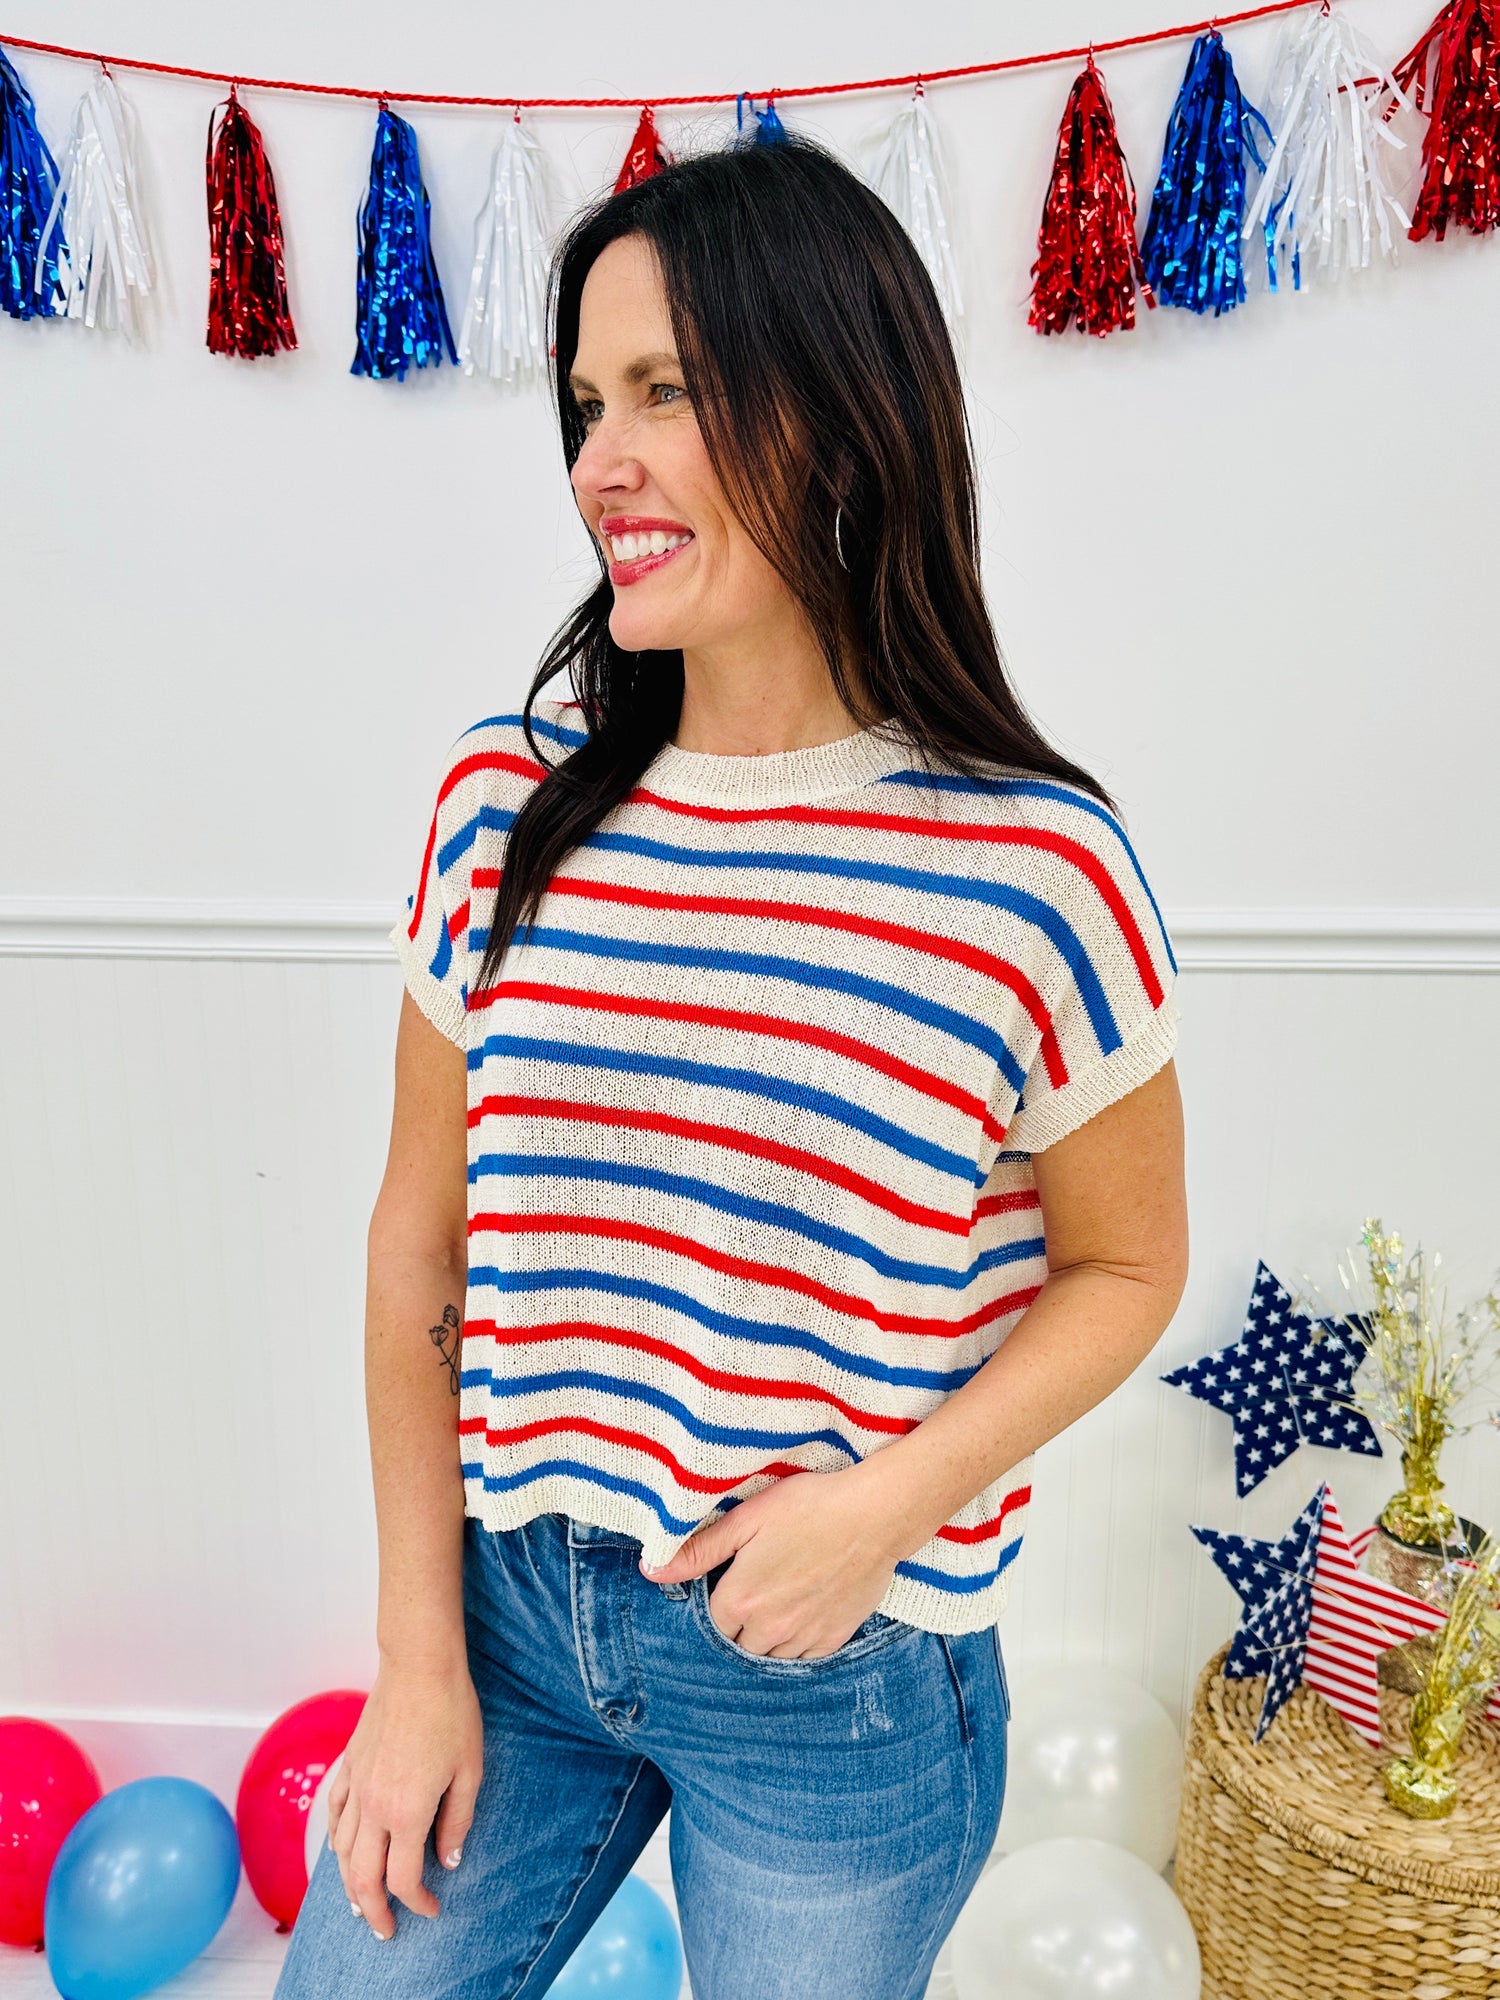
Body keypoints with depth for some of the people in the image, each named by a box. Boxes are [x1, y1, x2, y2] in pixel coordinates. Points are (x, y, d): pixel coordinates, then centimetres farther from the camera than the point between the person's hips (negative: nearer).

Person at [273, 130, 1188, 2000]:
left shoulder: (1033, 869, -16)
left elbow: (1126, 1264, -3)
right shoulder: (506, 806, -7)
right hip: (512, 1607, 3)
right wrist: (421, 1658, 1)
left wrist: (893, 1501, -17)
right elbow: (420, 1237, -1)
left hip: (847, 1683, -2)